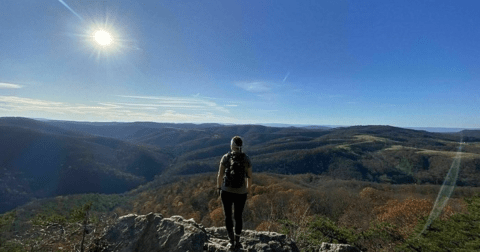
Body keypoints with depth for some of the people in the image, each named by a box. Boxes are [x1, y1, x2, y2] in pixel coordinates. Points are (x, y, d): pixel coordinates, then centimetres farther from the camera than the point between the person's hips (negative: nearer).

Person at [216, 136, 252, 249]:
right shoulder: (246, 159, -9)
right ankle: (237, 241, 32)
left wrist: (218, 187, 9)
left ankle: (232, 241, 20)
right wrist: (247, 189, 13)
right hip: (241, 193, 1)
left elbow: (220, 175, -8)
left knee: (228, 216, 19)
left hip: (226, 191, -1)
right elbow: (249, 178, -4)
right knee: (238, 216, 21)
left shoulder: (225, 157, -11)